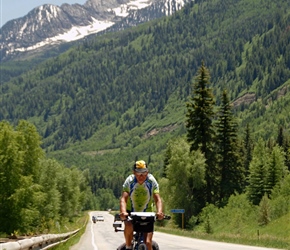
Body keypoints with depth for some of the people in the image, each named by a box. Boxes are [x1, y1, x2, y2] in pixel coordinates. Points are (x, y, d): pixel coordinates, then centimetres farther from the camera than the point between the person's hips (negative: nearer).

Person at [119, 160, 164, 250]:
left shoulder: (152, 182, -15)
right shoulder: (129, 181, -16)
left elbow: (157, 199, -24)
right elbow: (123, 199, -27)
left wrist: (159, 212, -44)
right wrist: (123, 212, -47)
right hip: (131, 213, -1)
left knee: (148, 242, -12)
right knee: (129, 226, -33)